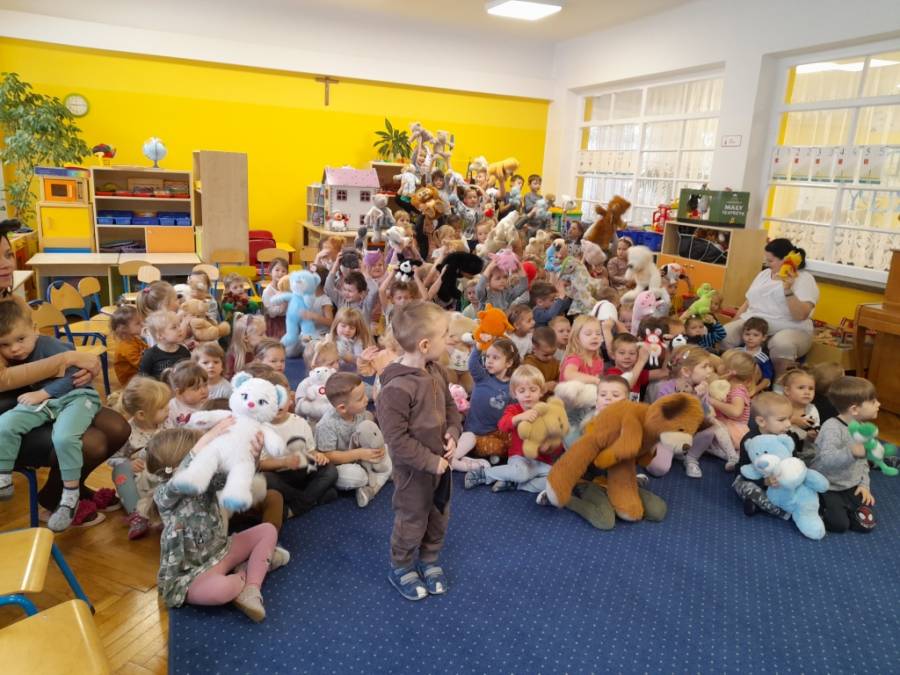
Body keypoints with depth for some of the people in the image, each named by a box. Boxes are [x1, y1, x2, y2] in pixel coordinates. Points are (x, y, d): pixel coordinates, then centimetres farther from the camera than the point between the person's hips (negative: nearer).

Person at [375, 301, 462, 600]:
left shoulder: (436, 372, -5)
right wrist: (431, 462, -22)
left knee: (439, 516, 24)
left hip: (441, 461, 8)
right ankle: (401, 568, 38)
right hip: (415, 469, -8)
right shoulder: (397, 388, -31)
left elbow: (450, 406, 10)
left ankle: (429, 560, 47)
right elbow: (397, 439, -27)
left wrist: (452, 433, -8)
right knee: (412, 520, 13)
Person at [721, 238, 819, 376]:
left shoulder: (804, 279, -2)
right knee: (725, 334, -24)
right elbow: (747, 303, 19)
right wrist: (733, 325, 9)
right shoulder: (764, 274, 16)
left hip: (789, 329, -4)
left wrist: (788, 290, -26)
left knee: (782, 344, -40)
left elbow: (800, 315, -16)